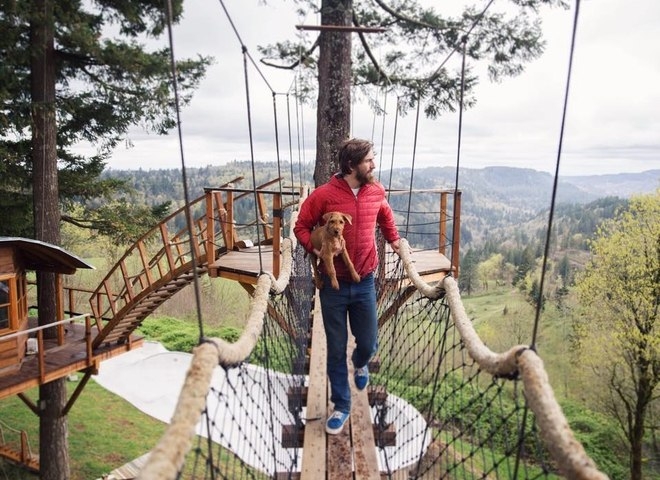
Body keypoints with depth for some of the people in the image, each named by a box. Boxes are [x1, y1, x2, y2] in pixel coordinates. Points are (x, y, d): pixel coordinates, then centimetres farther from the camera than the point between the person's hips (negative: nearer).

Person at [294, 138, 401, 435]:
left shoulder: (376, 192, -1)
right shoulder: (324, 195, -13)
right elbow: (301, 227, -3)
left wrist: (394, 240, 17)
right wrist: (316, 249, -19)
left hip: (364, 283, 3)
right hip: (334, 284, -2)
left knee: (368, 343, 12)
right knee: (336, 349, 7)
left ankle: (360, 364, 50)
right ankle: (341, 406, 25)